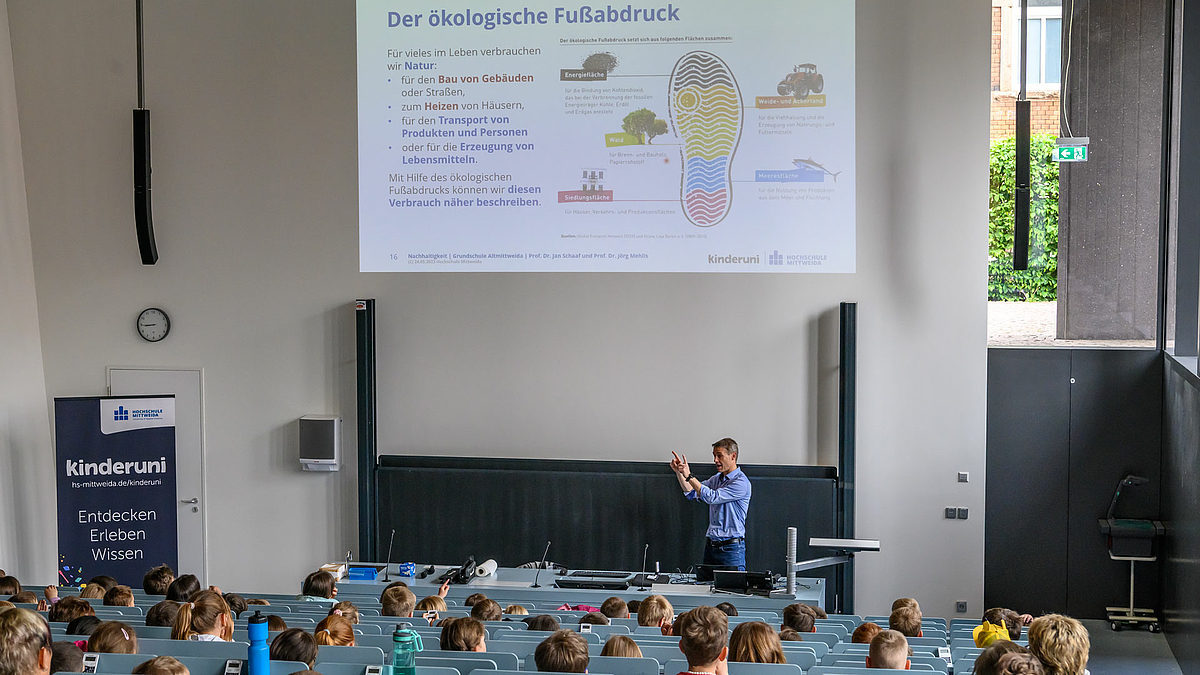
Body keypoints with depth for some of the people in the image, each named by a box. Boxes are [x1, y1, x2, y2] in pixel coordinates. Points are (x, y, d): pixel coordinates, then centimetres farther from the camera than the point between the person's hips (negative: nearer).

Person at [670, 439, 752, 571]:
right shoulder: (717, 478, 14)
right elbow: (693, 493, 11)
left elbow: (712, 497, -19)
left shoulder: (741, 482, -13)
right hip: (711, 545, 7)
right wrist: (679, 472, -2)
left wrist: (689, 476, -17)